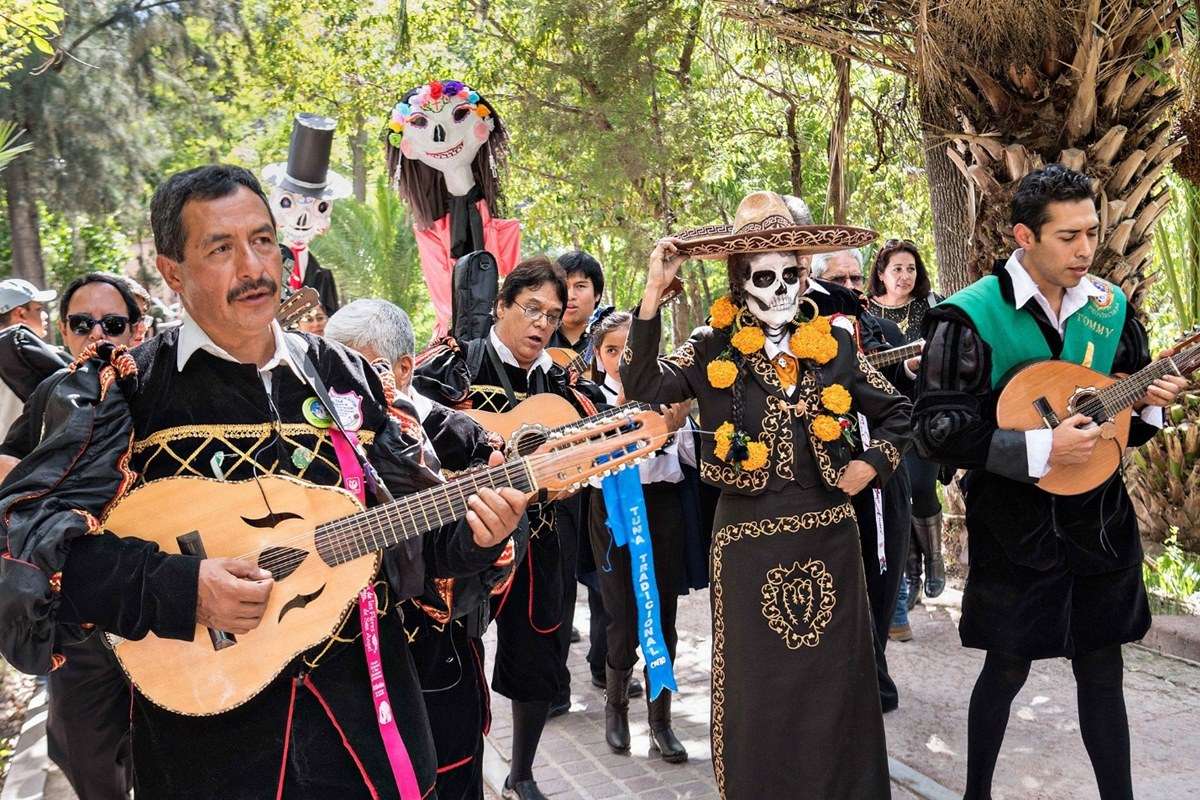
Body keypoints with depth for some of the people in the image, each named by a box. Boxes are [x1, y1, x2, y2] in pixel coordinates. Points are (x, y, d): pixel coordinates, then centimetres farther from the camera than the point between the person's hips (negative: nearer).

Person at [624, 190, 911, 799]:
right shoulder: (715, 349, -3)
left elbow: (896, 411, 17)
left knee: (835, 683, 12)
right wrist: (652, 297, -25)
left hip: (828, 535, 3)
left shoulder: (833, 345, 4)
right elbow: (642, 390, -19)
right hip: (748, 539, -2)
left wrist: (873, 464, 2)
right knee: (758, 689, 6)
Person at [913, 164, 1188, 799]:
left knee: (1102, 668, 12)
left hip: (1099, 519, 4)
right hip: (1015, 526, -4)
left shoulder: (1111, 307, 3)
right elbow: (936, 430, -19)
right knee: (1008, 666, 9)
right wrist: (1040, 449, -25)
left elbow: (1131, 405, 14)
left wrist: (1149, 403, -9)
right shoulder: (969, 317, -15)